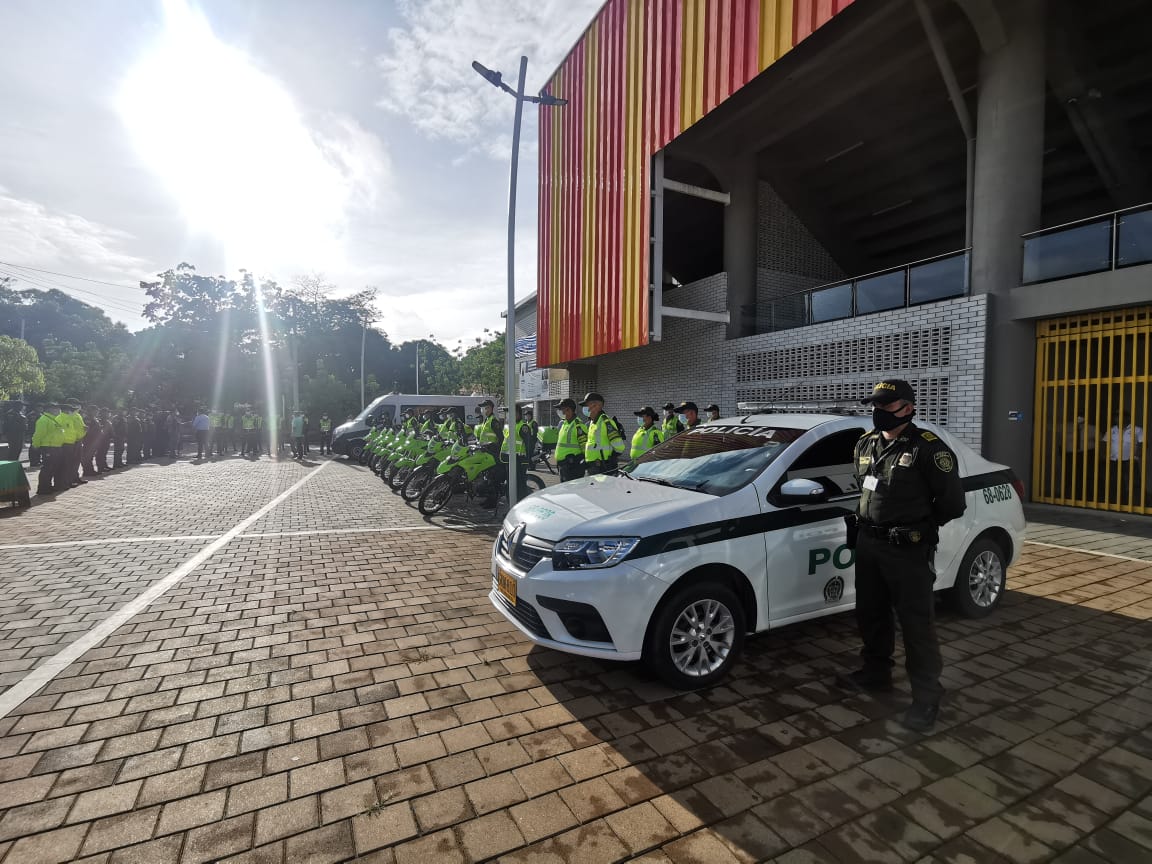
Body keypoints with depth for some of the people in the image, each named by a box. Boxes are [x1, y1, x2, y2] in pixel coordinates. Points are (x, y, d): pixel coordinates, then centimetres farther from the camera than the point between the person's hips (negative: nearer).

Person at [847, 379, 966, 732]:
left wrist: (921, 527, 1)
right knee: (870, 614, 18)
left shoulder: (927, 448, -14)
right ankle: (876, 672, 37)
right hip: (868, 544, 7)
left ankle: (927, 698, 15)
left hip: (908, 550, -7)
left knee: (917, 624, 2)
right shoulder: (865, 444, 8)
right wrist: (864, 522, 13)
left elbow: (953, 501, -9)